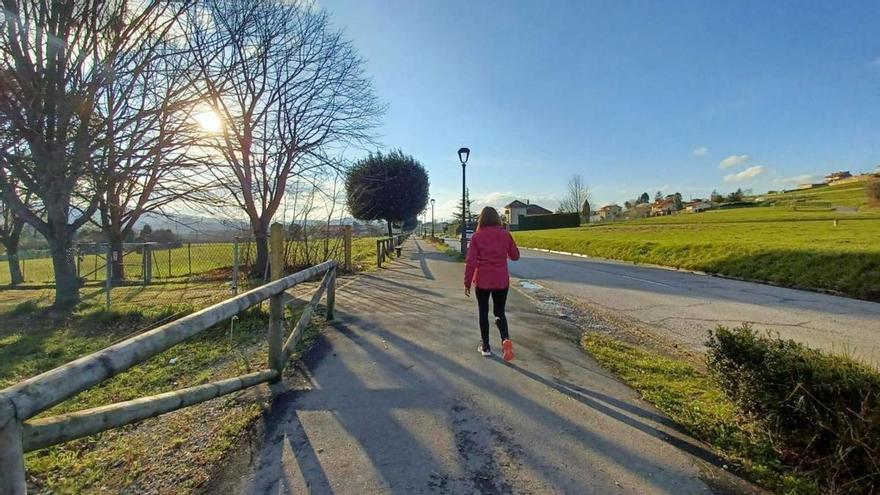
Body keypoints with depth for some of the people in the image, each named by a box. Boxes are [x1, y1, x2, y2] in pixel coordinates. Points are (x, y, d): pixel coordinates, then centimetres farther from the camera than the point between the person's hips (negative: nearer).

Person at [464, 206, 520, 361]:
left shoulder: (477, 236, -8)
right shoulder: (505, 234, -3)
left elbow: (471, 262, -9)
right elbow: (515, 256, 8)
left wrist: (467, 283, -2)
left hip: (482, 281, -1)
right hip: (501, 281, 2)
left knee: (483, 313, 13)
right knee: (499, 313, 14)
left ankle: (486, 346, 18)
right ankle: (506, 339, -11)